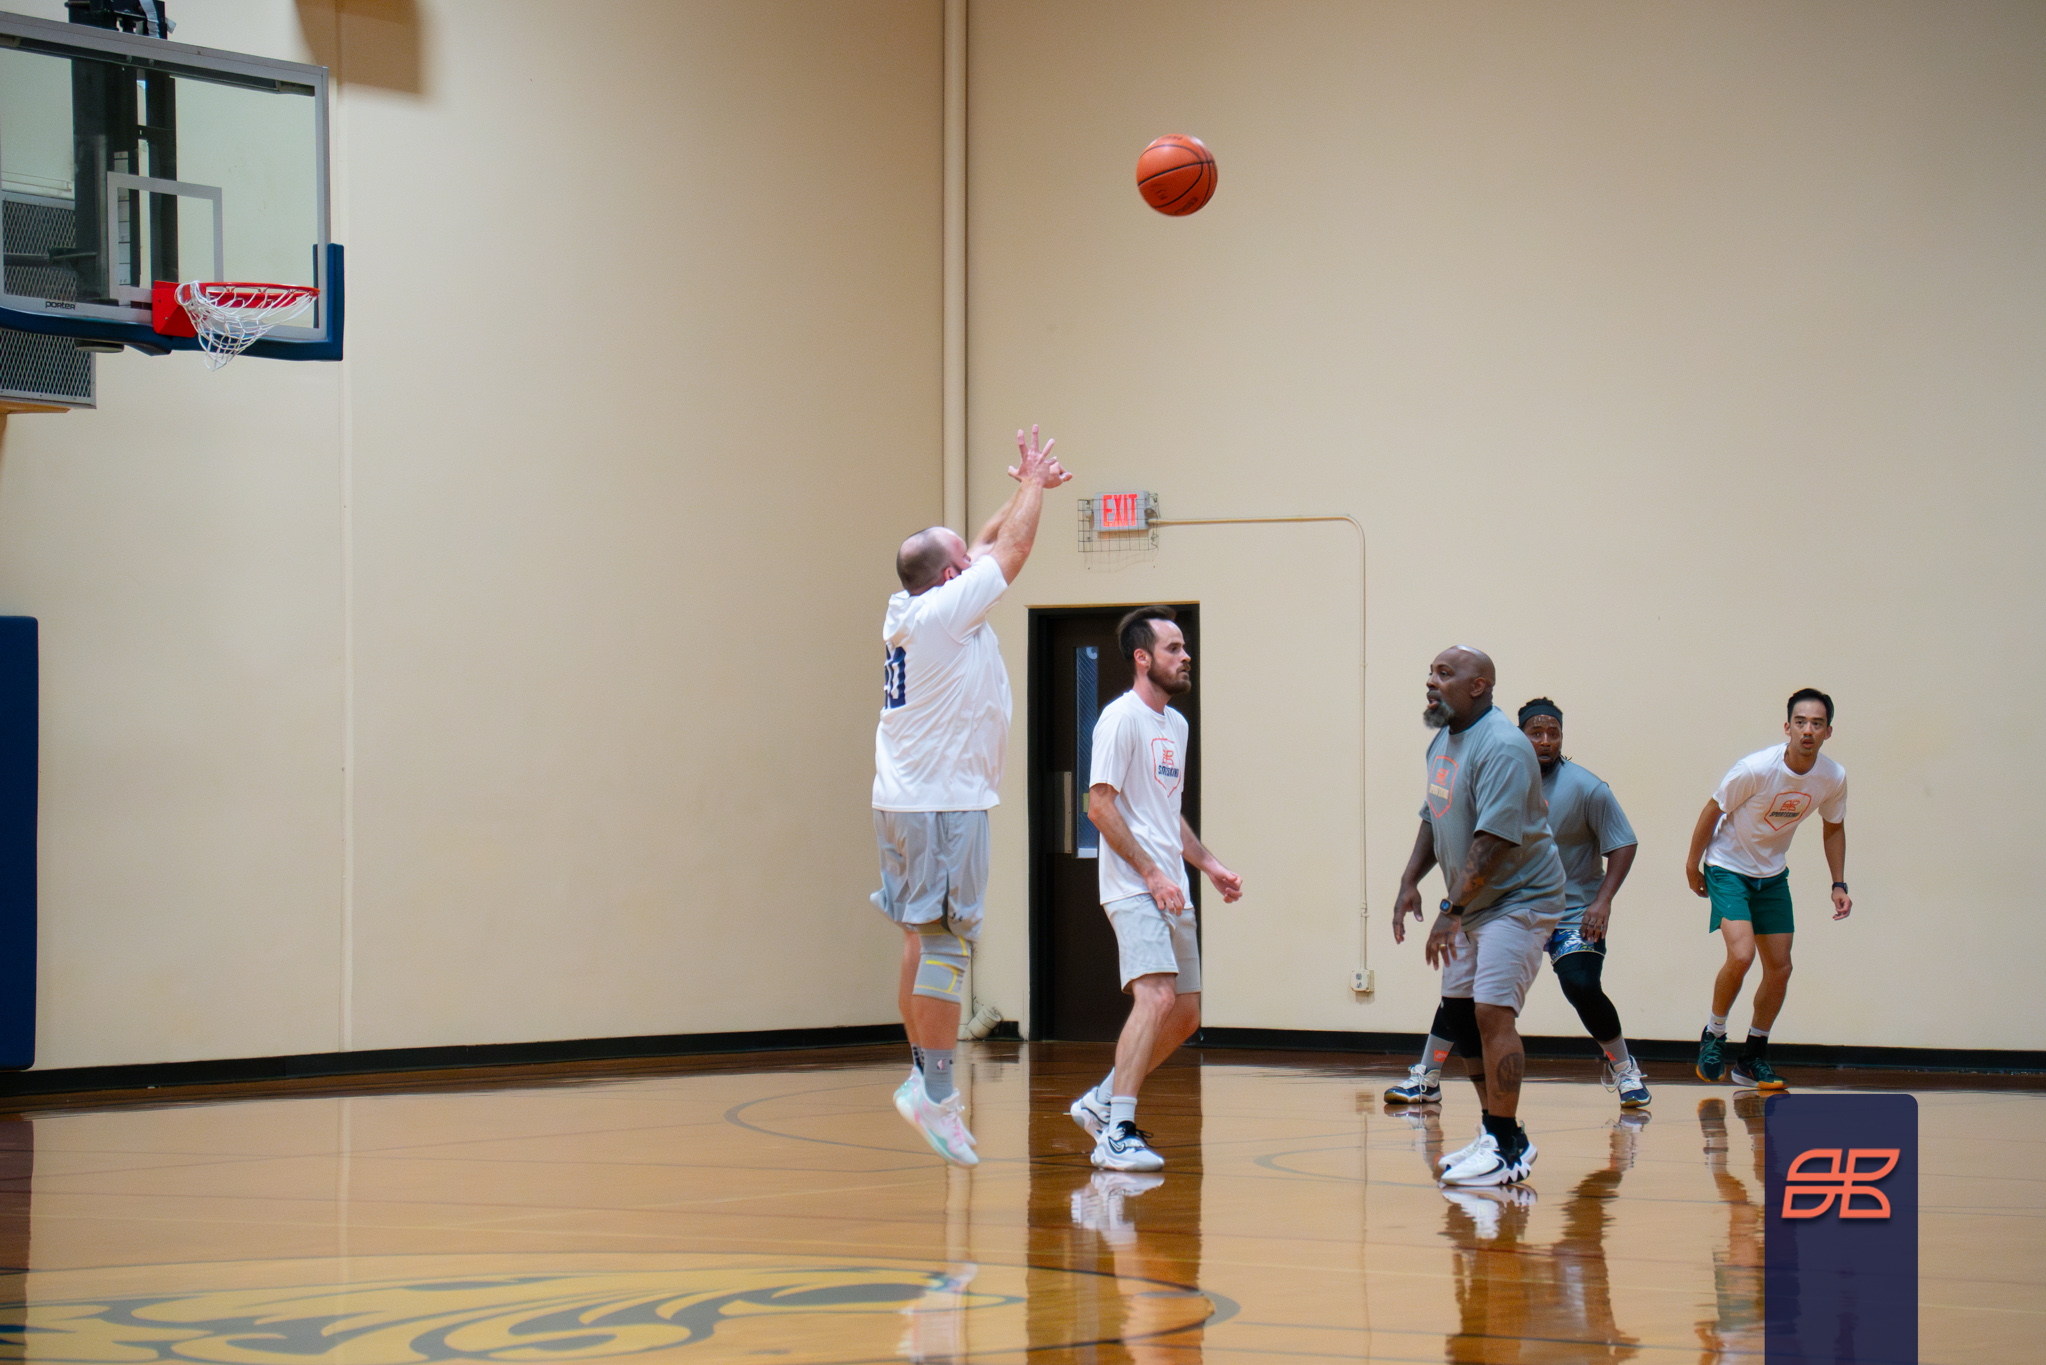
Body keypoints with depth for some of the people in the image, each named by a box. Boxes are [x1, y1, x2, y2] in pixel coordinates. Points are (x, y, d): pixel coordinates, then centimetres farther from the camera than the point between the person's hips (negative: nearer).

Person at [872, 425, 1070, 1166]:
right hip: (945, 800, -9)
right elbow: (1010, 551, -3)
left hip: (902, 798, 9)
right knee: (944, 943, -9)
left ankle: (925, 1076, 14)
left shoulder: (908, 610, 11)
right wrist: (1031, 484, 12)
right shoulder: (948, 611, -12)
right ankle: (935, 1090, -9)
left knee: (922, 941, 11)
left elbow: (988, 546, 24)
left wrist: (1029, 489, 26)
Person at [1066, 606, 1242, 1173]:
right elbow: (1100, 806, -14)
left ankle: (1102, 1102, 23)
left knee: (1184, 1015, 9)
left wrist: (1208, 864, 16)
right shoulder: (1121, 718, -9)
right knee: (1157, 997, -22)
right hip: (1133, 889, -9)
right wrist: (1152, 874, -17)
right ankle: (1116, 1133, -21)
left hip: (1172, 891, 9)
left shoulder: (1175, 724, 18)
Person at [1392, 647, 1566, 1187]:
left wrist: (1452, 910, -28)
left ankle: (1509, 1150, -13)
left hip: (1519, 899, -10)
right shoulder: (1443, 740, 8)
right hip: (1473, 903, 10)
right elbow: (1434, 819, 20)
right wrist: (1410, 882, 7)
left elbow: (1494, 840, -28)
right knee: (1458, 1010, 13)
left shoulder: (1502, 747, -22)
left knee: (1491, 1011, -18)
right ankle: (1496, 1133, 25)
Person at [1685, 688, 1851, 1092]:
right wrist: (1693, 864, -4)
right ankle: (1713, 1035, 2)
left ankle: (1752, 1059, 21)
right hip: (1728, 868, -5)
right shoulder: (1755, 769, -27)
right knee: (1741, 955, -23)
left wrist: (1839, 884, 1)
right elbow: (1713, 810, -12)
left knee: (1779, 968, 3)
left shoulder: (1833, 778, -12)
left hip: (1772, 876, 5)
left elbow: (1833, 828, 7)